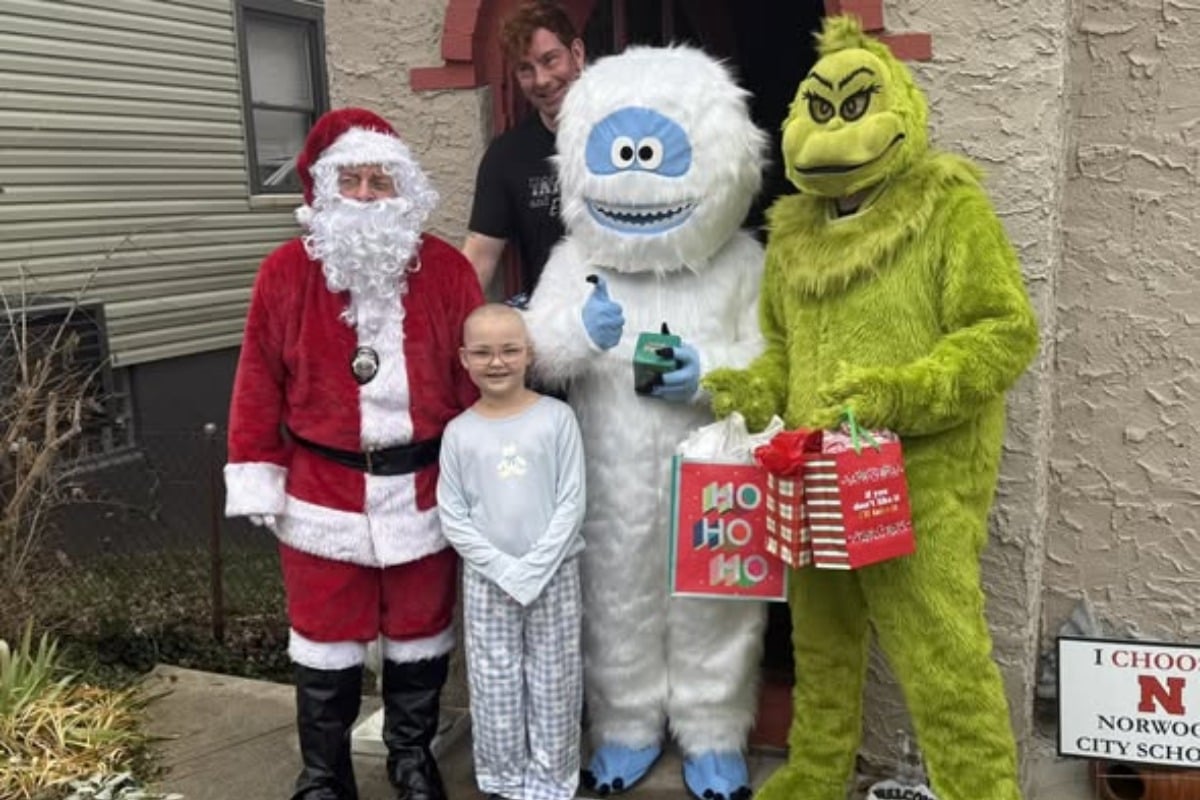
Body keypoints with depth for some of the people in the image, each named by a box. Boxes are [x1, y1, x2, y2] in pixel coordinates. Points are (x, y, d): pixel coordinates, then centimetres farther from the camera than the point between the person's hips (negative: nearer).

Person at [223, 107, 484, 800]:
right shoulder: (287, 272, -3)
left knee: (420, 631, 16)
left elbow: (474, 378, 0)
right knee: (326, 637, 12)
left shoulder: (448, 270, -3)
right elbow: (260, 381, -1)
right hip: (322, 491, 0)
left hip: (423, 488, 1)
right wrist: (258, 479, -3)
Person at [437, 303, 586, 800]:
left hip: (553, 574, -1)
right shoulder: (459, 432, -2)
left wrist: (532, 570, -13)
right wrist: (503, 569, -11)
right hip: (486, 578, 1)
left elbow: (571, 503, -7)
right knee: (494, 687, 9)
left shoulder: (557, 418, -5)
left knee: (553, 685, 8)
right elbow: (452, 518, -2)